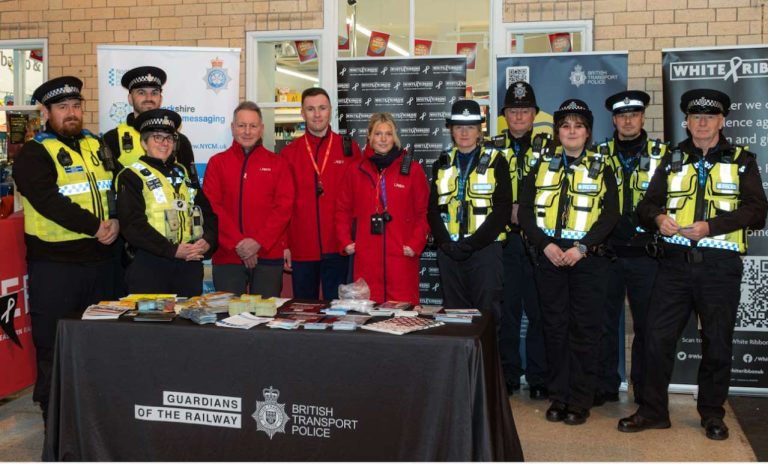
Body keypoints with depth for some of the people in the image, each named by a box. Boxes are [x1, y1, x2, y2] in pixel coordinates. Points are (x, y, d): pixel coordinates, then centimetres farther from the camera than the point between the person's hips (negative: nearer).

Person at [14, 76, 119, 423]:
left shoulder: (97, 147, 14)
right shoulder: (33, 155, -5)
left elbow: (118, 187, 10)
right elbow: (50, 202, -18)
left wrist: (116, 221, -9)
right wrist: (95, 227, -18)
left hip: (100, 260, 6)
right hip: (55, 265, -5)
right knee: (53, 345, 2)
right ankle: (53, 417, 15)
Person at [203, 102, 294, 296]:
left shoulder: (277, 163, 10)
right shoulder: (217, 163, 9)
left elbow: (284, 207, 1)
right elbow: (212, 207, 0)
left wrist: (259, 241, -11)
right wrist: (237, 243, -11)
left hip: (268, 254, 0)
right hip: (227, 256, 0)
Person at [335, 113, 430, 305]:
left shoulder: (412, 169, 4)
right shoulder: (357, 170, 9)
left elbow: (424, 211, 4)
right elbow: (343, 210, 14)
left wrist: (416, 244, -5)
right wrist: (345, 242, 5)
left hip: (401, 257, -1)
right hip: (366, 258, 2)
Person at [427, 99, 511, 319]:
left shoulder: (495, 161, 2)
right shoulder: (442, 164, 13)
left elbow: (503, 209, -6)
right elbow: (433, 209, 8)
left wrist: (472, 244, -12)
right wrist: (446, 244, -7)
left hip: (485, 249, -3)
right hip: (449, 250, 3)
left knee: (487, 310, -3)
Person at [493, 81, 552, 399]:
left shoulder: (550, 146, 6)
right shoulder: (494, 149, 12)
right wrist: (510, 211, -5)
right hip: (504, 239, 2)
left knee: (539, 310, 0)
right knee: (506, 309, 6)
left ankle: (539, 379, 10)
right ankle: (508, 376, 16)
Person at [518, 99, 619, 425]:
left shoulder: (601, 168, 6)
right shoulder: (542, 166, 11)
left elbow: (610, 214, -3)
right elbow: (525, 210, 3)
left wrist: (582, 247, -15)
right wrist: (545, 244, -11)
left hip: (588, 258, -2)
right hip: (549, 256, 2)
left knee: (584, 328, 0)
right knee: (554, 327, 5)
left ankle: (580, 401, 9)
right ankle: (558, 397, 15)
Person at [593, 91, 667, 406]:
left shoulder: (661, 154, 7)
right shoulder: (600, 155, 9)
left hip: (646, 254, -1)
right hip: (607, 252, 1)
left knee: (646, 323, 6)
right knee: (605, 321, 4)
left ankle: (644, 387, 19)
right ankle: (606, 386, 15)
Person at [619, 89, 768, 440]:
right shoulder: (672, 161, 15)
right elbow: (646, 204, 11)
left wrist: (710, 226, -18)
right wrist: (658, 218, -13)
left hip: (720, 266, -2)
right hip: (675, 262, 2)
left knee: (717, 342, 7)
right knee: (657, 336, 0)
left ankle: (712, 414, 23)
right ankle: (652, 410, 14)